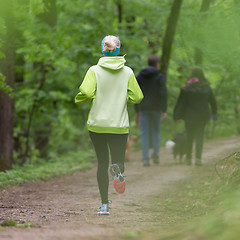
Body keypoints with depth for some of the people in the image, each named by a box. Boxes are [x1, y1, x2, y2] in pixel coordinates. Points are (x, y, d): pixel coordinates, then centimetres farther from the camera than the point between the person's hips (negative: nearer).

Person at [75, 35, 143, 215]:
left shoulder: (94, 71, -7)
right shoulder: (127, 72, -1)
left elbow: (86, 93, -19)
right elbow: (137, 97, 0)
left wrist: (80, 99, 3)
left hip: (97, 124, 0)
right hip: (119, 126, 0)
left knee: (102, 163, 13)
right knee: (118, 161, 10)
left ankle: (105, 205, 8)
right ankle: (117, 170, -30)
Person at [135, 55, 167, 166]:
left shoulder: (139, 76, 7)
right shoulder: (160, 77, -3)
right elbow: (163, 94, -11)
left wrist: (137, 112, 12)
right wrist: (164, 110, -9)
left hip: (143, 108, 2)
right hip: (156, 108, -2)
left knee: (144, 133, 2)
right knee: (156, 131, 13)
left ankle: (145, 158, -4)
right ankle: (155, 154, -1)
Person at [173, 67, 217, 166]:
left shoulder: (186, 88, -9)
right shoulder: (207, 88, 0)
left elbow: (181, 103, -9)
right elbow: (213, 102, 11)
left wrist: (177, 116, -4)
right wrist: (214, 113, 26)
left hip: (189, 116, -1)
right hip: (202, 116, 1)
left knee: (189, 137, 13)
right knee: (199, 137, 1)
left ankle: (188, 158, 20)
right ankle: (198, 158, -14)